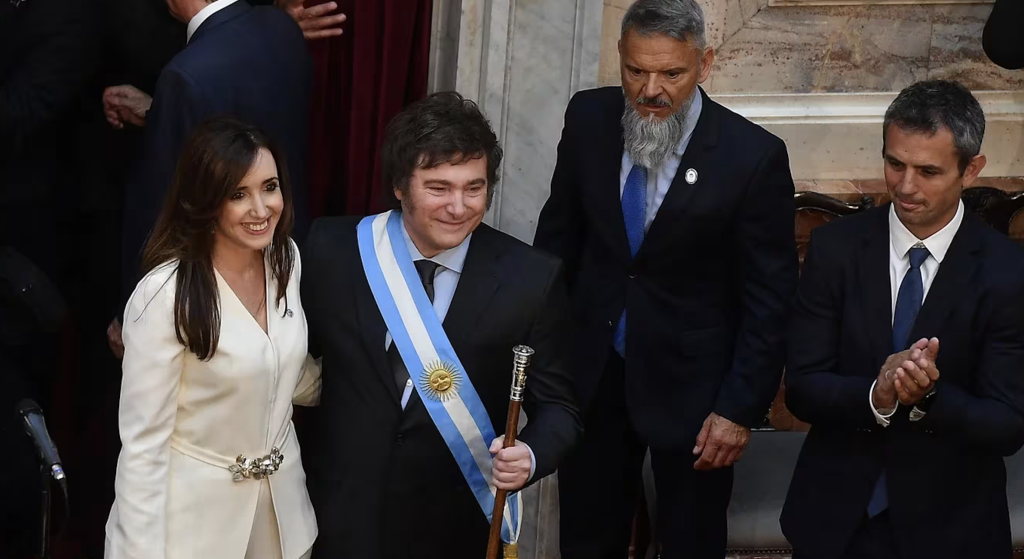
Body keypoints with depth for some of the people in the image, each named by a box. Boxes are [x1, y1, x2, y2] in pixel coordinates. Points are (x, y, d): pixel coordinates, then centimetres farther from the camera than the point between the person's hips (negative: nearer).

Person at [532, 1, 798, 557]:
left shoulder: (754, 156, -18)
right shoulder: (589, 118, -7)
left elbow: (768, 297, -12)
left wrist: (740, 408, -13)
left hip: (689, 382, -3)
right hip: (591, 372, 3)